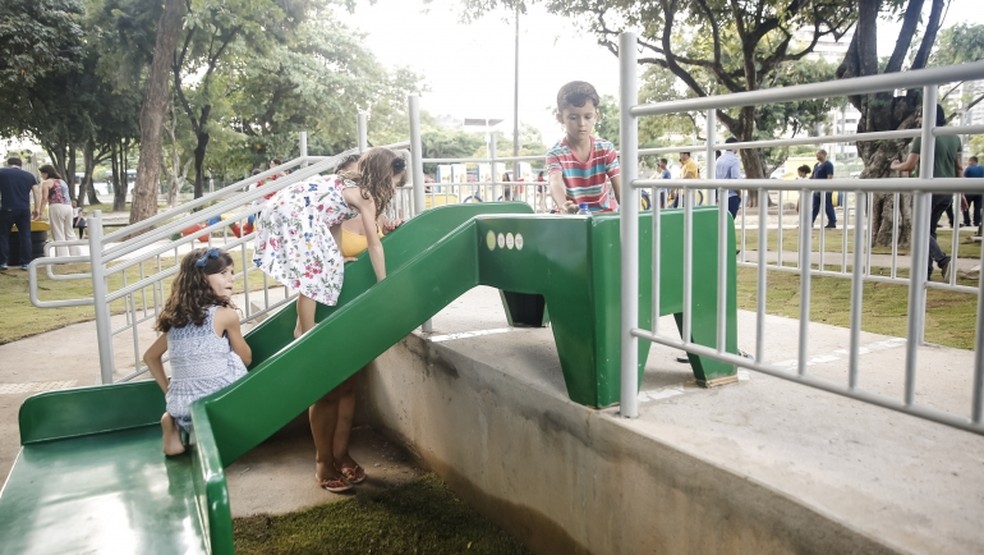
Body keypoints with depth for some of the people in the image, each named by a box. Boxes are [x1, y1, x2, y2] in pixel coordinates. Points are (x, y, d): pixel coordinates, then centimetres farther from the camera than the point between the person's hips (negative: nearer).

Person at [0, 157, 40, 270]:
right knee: (25, 236, 6)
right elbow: (36, 192, 8)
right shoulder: (29, 175, 12)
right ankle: (25, 263, 4)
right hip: (24, 210, 2)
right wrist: (37, 209, 10)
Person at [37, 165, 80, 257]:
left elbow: (45, 198, -8)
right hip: (68, 207, 7)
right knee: (70, 233, 13)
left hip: (57, 207, -7)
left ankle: (62, 257, -5)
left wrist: (40, 212, -6)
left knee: (59, 234, -3)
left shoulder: (46, 182, 1)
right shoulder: (62, 181, 22)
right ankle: (76, 254, 13)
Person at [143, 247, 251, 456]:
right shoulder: (225, 315, -7)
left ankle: (175, 423, 11)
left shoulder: (176, 316, 9)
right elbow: (246, 359, 6)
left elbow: (150, 357, 22)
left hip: (180, 408, 6)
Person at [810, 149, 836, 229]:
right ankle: (811, 222, 14)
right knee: (815, 206, 10)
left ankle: (832, 223, 2)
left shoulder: (828, 165, -11)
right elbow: (813, 176, 25)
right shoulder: (816, 165, 16)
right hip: (817, 190, 9)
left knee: (828, 207, -4)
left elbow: (830, 177, -18)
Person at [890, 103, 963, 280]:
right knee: (930, 229, 14)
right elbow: (959, 168, 15)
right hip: (948, 191, 7)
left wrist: (895, 166, 11)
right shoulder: (954, 138, 11)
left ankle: (943, 260, -20)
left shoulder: (924, 136, -10)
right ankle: (927, 271, 12)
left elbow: (909, 166, -11)